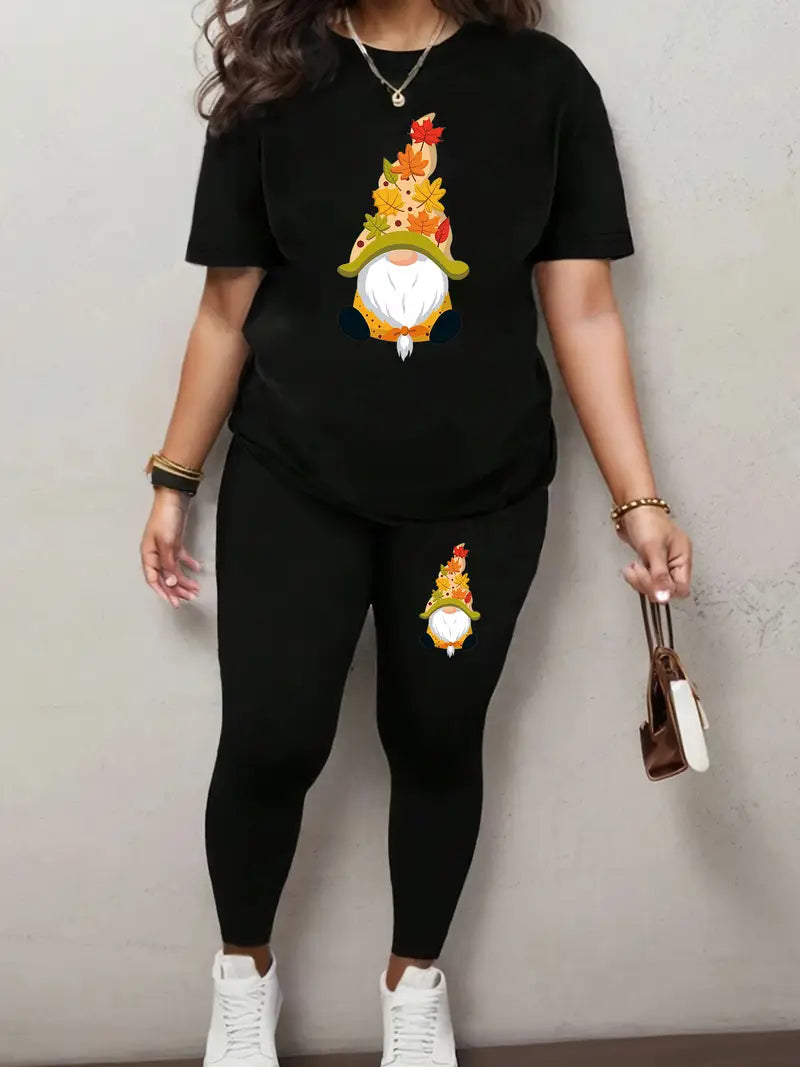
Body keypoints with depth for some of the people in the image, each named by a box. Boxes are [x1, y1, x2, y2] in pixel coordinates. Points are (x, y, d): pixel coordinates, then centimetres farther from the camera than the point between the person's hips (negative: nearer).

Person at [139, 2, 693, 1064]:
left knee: (437, 741, 11)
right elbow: (228, 309, 2)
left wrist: (639, 499, -5)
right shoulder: (273, 85, -3)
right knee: (271, 743, 2)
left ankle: (416, 981, 36)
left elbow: (584, 312, -2)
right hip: (290, 485, 0)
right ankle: (245, 968, 31)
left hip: (480, 497, 1)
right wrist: (173, 481, 6)